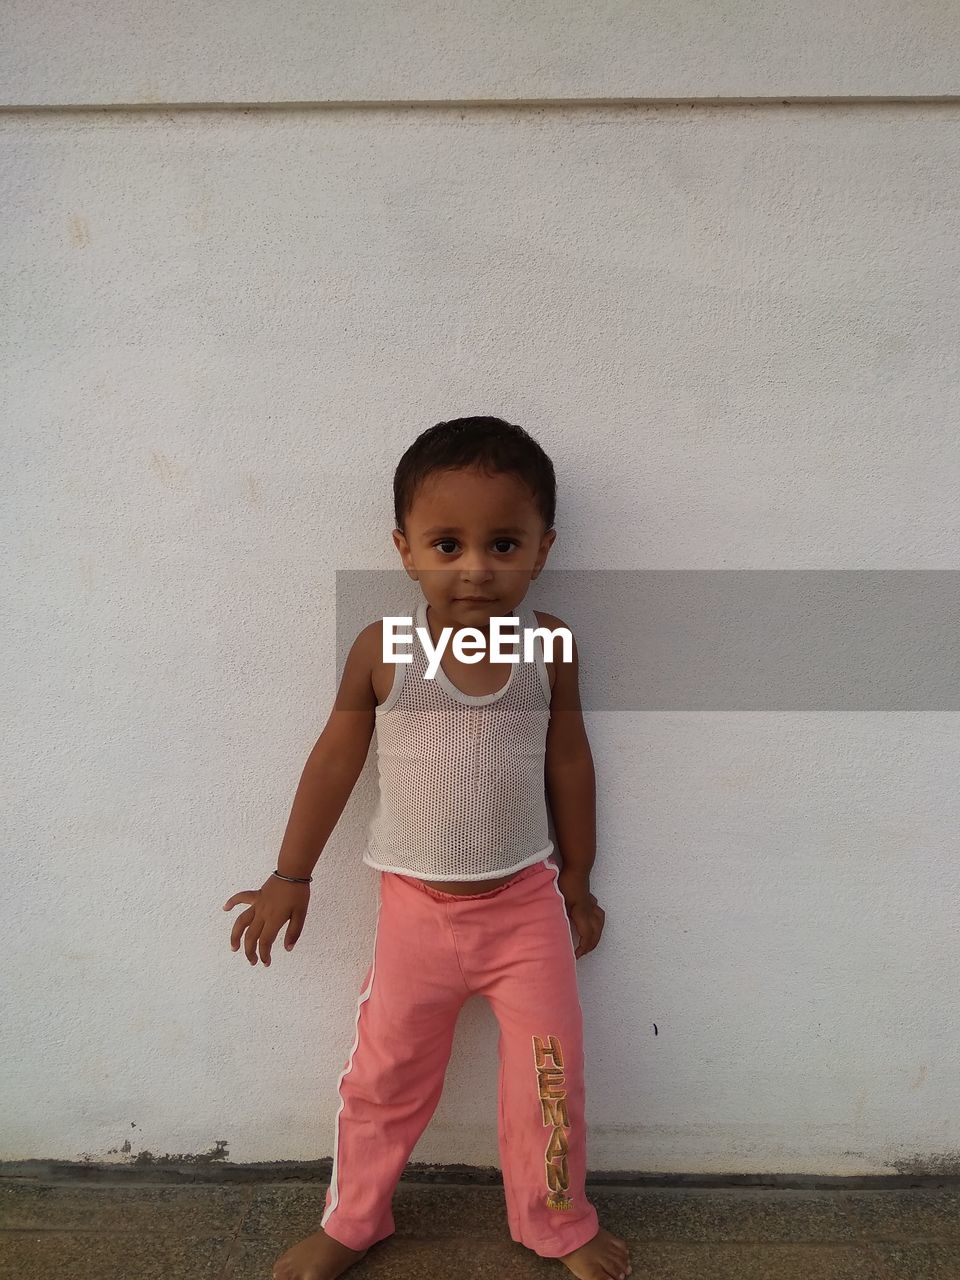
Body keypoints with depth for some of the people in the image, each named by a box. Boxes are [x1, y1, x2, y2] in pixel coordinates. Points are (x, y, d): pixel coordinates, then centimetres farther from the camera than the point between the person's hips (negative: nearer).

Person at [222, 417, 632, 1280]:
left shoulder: (549, 645, -12)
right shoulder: (383, 649, -15)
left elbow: (568, 761, 0)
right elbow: (336, 759, -4)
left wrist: (578, 880, 8)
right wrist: (291, 876, 3)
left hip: (527, 900, 1)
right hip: (416, 904, 0)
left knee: (550, 1076, 11)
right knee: (385, 1076, 16)